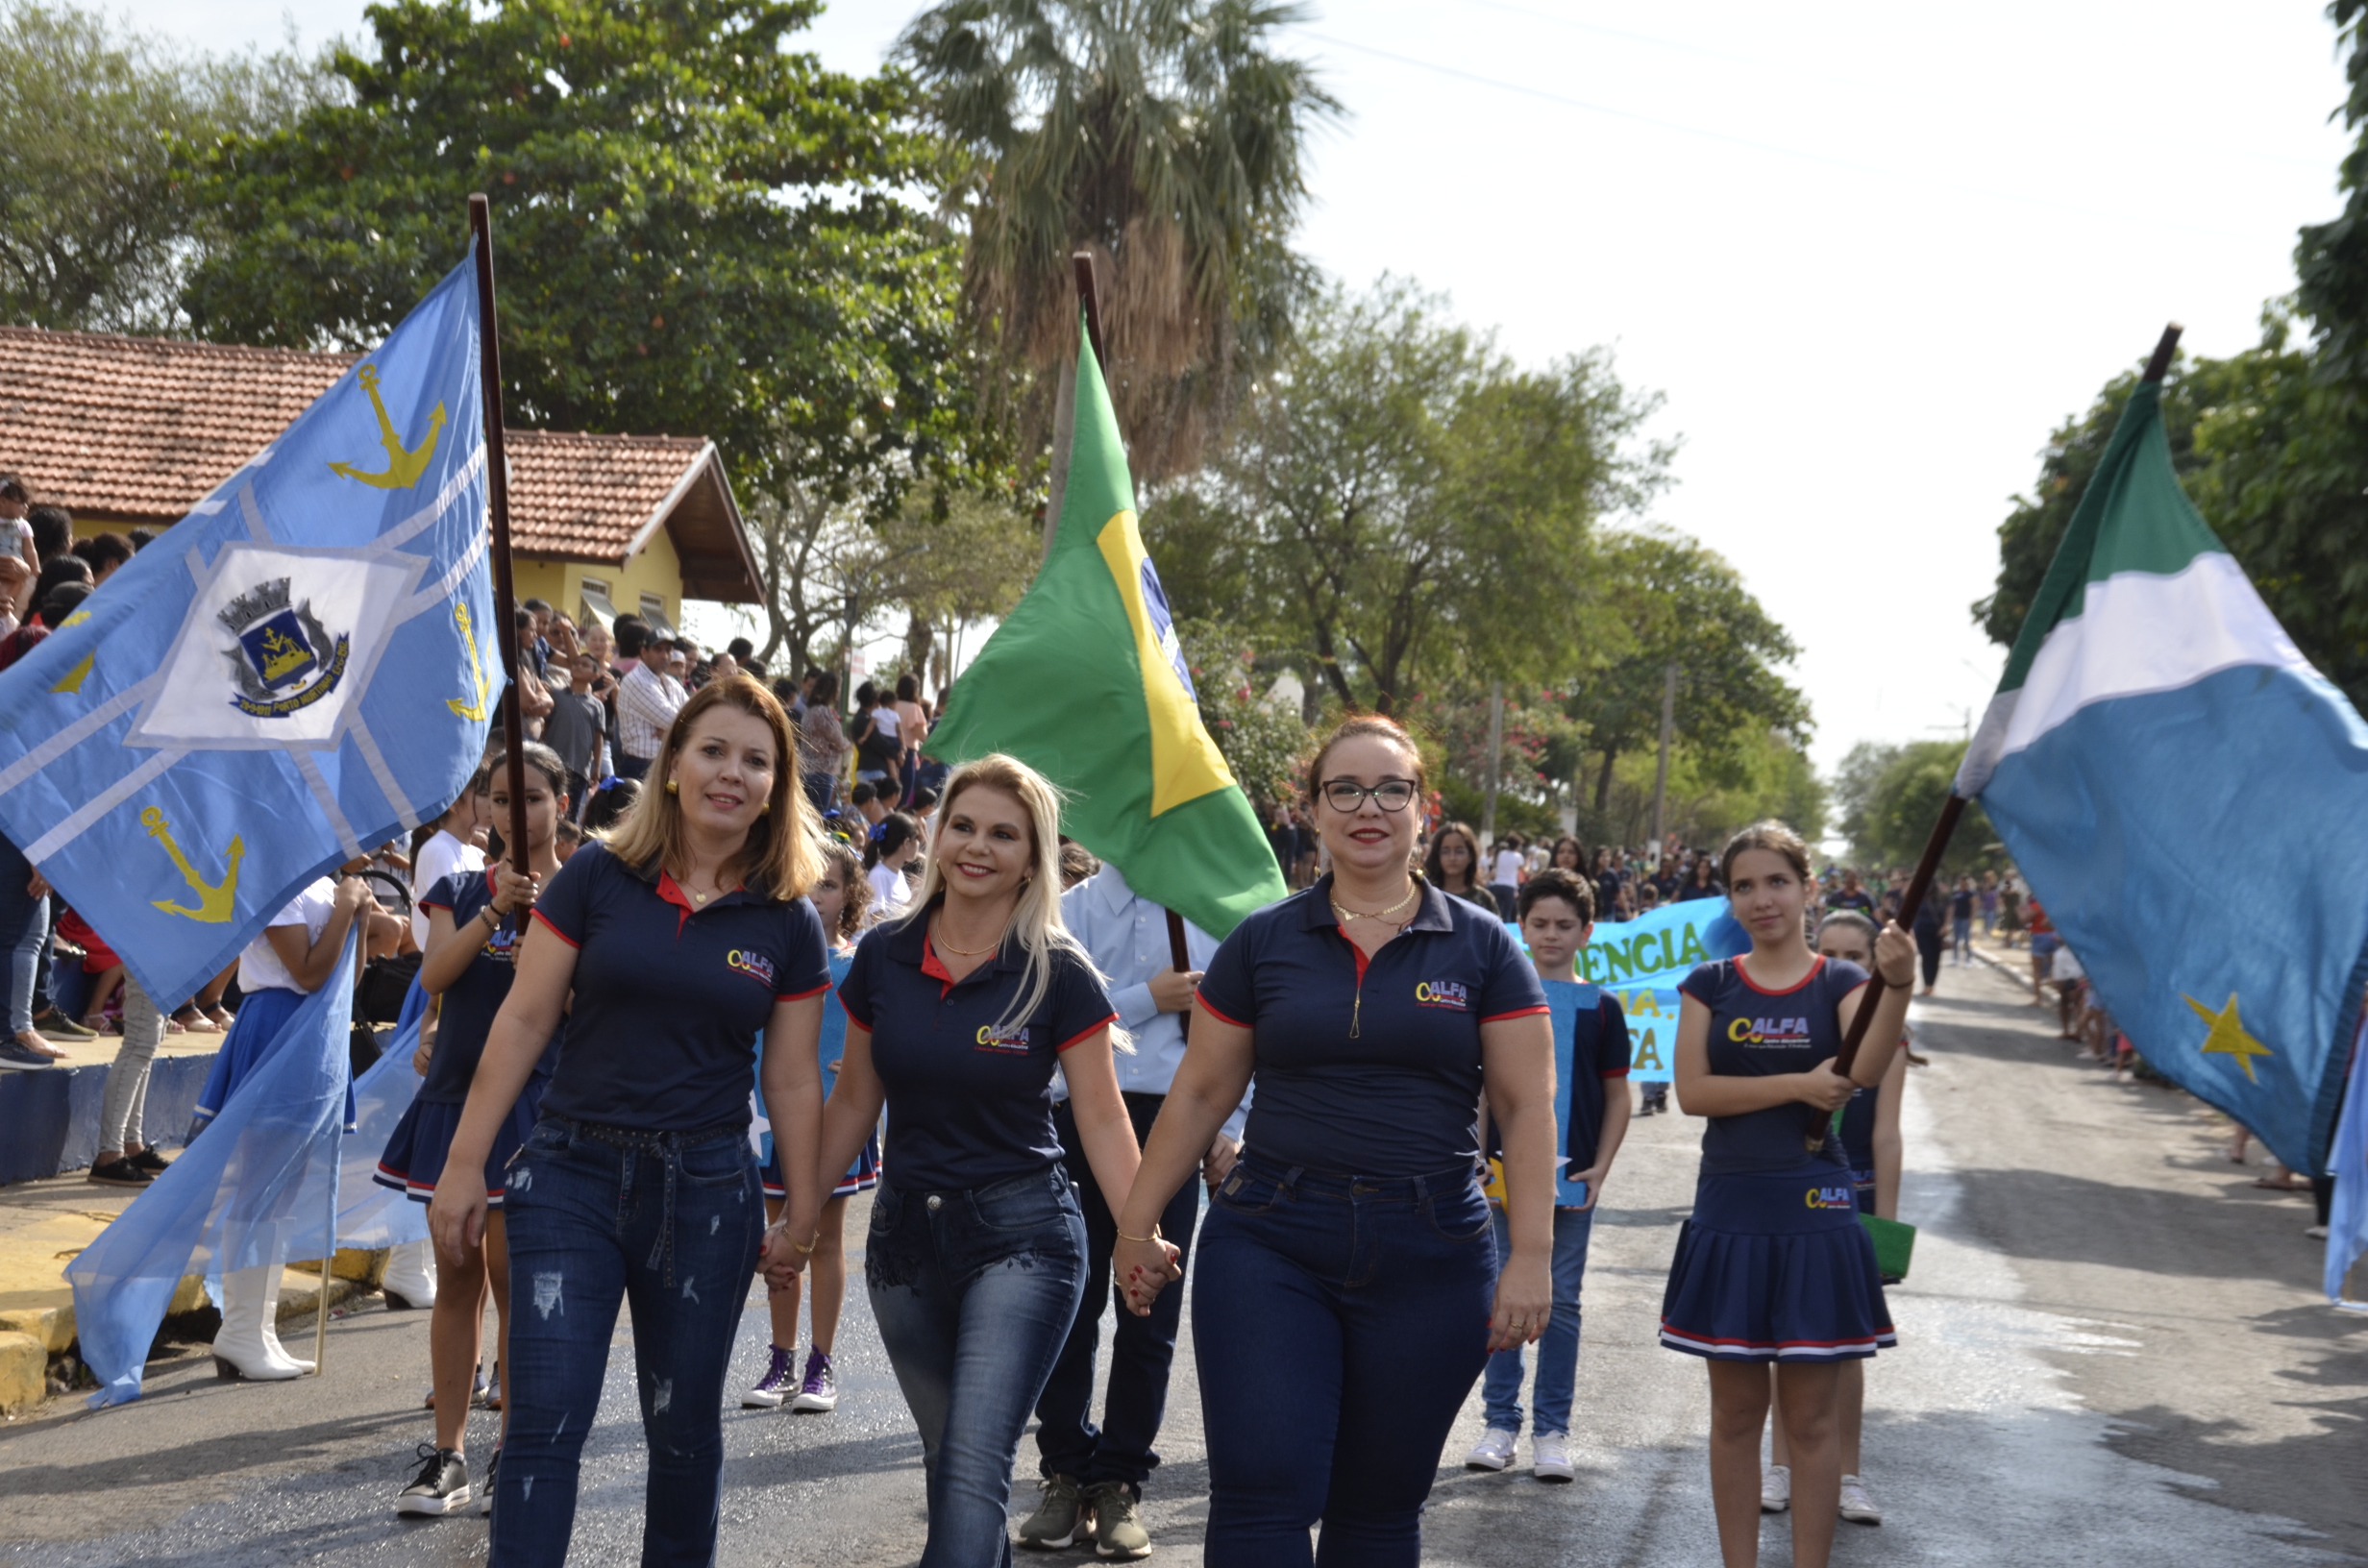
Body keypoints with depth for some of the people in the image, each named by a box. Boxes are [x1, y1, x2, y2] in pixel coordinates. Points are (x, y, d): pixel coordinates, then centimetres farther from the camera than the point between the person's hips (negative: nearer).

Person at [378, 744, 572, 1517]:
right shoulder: (460, 889, 9)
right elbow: (433, 975, -8)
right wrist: (494, 910, -20)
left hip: (532, 1099, -3)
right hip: (456, 1091, 3)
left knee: (512, 1277, -1)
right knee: (457, 1276, 6)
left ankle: (513, 1451, 10)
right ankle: (447, 1453, 12)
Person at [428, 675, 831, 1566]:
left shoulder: (787, 923, 2)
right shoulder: (597, 878, -2)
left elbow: (792, 1079, 7)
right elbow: (524, 1022, -1)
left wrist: (803, 1212, 8)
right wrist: (465, 1164, -3)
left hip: (705, 1190, 1)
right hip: (574, 1176, -1)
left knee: (685, 1426, 12)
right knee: (545, 1419, -7)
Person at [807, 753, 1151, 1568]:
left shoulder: (1058, 972, -8)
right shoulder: (882, 954, 1)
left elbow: (1100, 1117, -7)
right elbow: (853, 1102, 10)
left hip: (1019, 1234, -4)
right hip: (904, 1233, 4)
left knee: (974, 1467, -16)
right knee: (947, 1461, 13)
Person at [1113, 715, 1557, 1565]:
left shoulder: (1482, 946, 2)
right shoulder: (1261, 943, 4)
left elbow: (1526, 1107, 0)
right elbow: (1199, 1094, 9)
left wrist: (1531, 1256, -7)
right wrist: (1136, 1222, 10)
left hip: (1429, 1259, 0)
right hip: (1269, 1246, 0)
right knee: (1260, 1493, -9)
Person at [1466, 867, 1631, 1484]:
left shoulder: (1601, 1007, 3)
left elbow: (1617, 1095, 6)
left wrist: (1600, 1169, -4)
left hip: (1572, 1178, 0)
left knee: (1561, 1302, 5)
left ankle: (1552, 1429, 14)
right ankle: (1501, 1421, 14)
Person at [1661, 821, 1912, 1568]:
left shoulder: (1840, 983, 1)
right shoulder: (1710, 985, 6)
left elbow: (1866, 1069, -20)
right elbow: (1692, 1091, -6)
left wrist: (1898, 983, -37)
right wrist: (1797, 1085, -15)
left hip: (1813, 1214, -1)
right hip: (1729, 1212, 1)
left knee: (1809, 1415, 4)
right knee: (1736, 1412, 8)